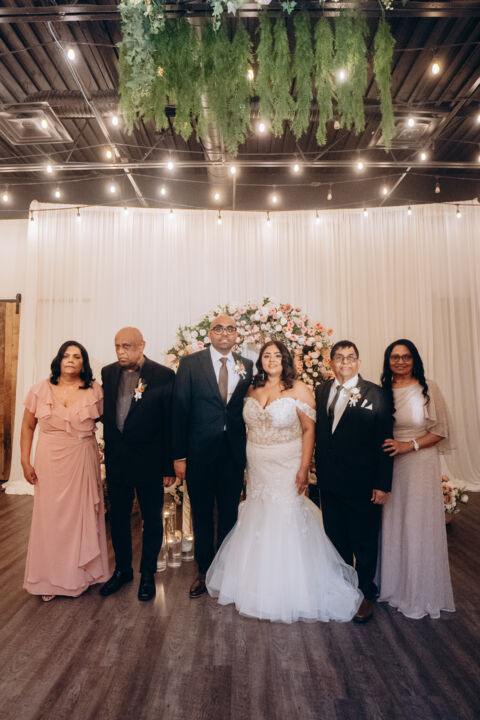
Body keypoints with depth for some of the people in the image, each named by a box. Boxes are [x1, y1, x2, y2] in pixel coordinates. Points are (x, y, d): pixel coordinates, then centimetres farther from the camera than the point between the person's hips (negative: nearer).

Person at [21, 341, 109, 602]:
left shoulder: (94, 391, -4)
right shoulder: (41, 389, -2)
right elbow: (27, 426, 5)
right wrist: (25, 462, 0)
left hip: (83, 463, 0)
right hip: (49, 464, 1)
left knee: (81, 516, 11)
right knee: (49, 517, 10)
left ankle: (81, 574, 31)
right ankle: (49, 579, 30)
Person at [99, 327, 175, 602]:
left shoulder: (164, 375, -13)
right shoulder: (108, 373, 2)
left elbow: (171, 423, -12)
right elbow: (105, 413, 10)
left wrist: (169, 466, -12)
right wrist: (110, 450, 3)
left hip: (149, 462, -4)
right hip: (116, 461, 4)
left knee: (152, 519, 13)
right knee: (118, 517, 19)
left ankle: (148, 574, 34)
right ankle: (123, 569, 41)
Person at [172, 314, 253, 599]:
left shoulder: (247, 367, 2)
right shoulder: (190, 363, -4)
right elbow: (180, 410, -5)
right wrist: (179, 455, -8)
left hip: (234, 452, 2)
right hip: (200, 452, -2)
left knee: (229, 513, 16)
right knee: (202, 514, 13)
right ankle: (205, 571, 34)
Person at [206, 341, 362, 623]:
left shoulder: (299, 389, -8)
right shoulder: (253, 390, 6)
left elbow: (309, 430, -10)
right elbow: (250, 428, 11)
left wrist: (304, 467, -17)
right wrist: (248, 466, 8)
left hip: (287, 468, -5)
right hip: (257, 470, 5)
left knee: (286, 525, 2)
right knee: (256, 524, 13)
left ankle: (291, 593, 22)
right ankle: (258, 586, 33)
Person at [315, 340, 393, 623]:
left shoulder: (375, 394, -9)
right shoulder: (322, 391, 4)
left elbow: (384, 442, -10)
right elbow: (319, 433, 5)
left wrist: (383, 485, -12)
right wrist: (319, 471, 1)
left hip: (362, 484, -4)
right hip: (329, 481, 5)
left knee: (364, 544, 12)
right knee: (337, 541, 20)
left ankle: (366, 594, 34)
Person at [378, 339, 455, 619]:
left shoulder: (428, 388, -6)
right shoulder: (383, 391, 3)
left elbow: (441, 430, -5)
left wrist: (409, 445, -14)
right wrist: (385, 448, -4)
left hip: (421, 465, -3)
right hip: (390, 466, 3)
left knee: (419, 526, 5)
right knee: (391, 525, 12)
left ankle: (421, 594, 25)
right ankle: (393, 585, 31)